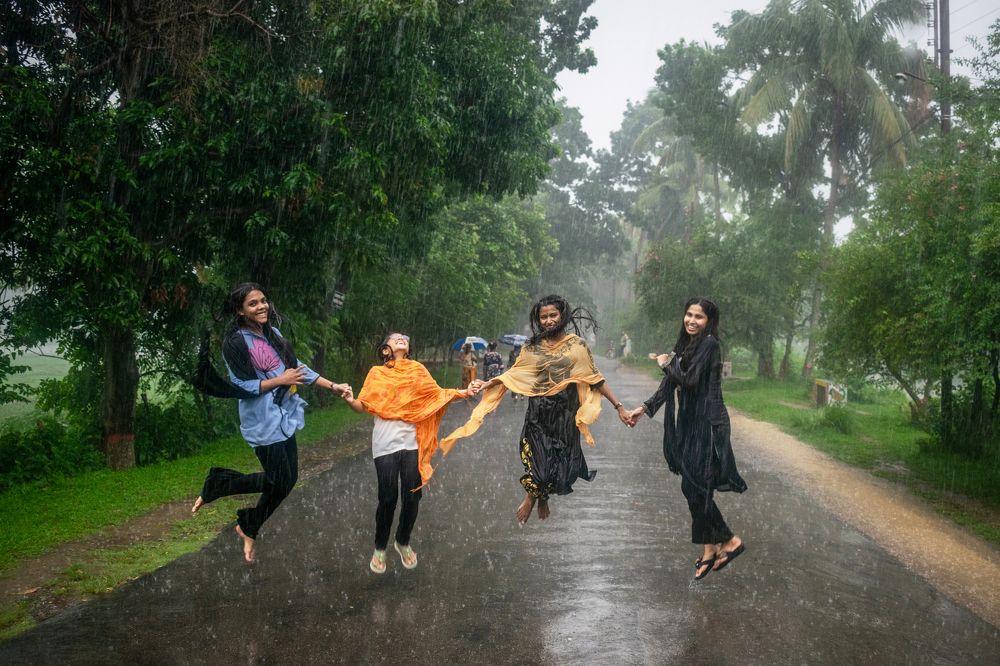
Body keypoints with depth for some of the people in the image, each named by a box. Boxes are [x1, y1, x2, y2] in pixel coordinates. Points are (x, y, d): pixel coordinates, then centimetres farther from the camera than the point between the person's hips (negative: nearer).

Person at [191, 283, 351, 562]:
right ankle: (217, 485, 18)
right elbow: (242, 387, -15)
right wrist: (281, 380, -13)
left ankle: (249, 529, 26)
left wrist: (332, 386, 7)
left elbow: (297, 367, 12)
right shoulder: (235, 342, -13)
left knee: (287, 478, 9)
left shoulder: (273, 333, 8)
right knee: (280, 481, -3)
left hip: (283, 414, 7)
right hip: (262, 420, -7)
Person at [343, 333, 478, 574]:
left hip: (412, 441, 2)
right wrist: (350, 400, -18)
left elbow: (437, 395, 5)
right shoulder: (377, 373, 7)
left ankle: (403, 542, 29)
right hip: (386, 443, -2)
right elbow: (363, 406, 3)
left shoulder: (418, 369, 11)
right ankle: (380, 548, 19)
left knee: (412, 496, 3)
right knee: (388, 498, -3)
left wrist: (463, 393, -9)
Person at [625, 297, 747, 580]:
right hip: (690, 423, 8)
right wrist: (645, 408, 3)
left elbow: (690, 380, -19)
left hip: (708, 424, -8)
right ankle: (710, 550, 17)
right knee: (694, 488, 9)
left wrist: (668, 364, -2)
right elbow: (669, 386, 12)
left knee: (696, 487, -7)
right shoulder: (686, 345, 14)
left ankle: (729, 541, 8)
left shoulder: (709, 344, -11)